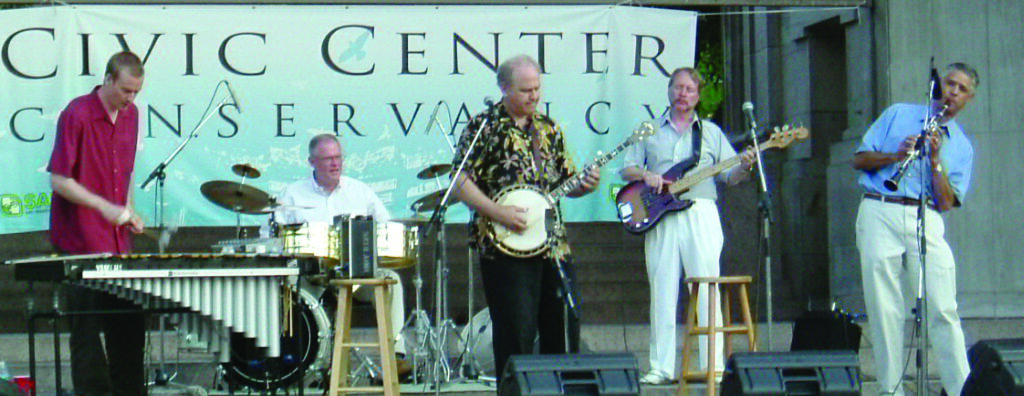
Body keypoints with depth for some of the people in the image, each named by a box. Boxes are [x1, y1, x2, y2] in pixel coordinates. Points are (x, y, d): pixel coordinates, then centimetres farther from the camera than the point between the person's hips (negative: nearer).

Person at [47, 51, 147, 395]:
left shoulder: (130, 114, 10)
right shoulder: (76, 115, -13)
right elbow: (58, 180, -14)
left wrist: (129, 211, 8)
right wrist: (104, 207, -20)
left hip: (117, 239, 7)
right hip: (80, 244, -7)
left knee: (129, 325, 10)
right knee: (87, 328, -2)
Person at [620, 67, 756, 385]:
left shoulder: (711, 132, 15)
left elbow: (729, 175, 11)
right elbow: (627, 168, 14)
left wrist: (743, 168, -10)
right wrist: (645, 175, -6)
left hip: (700, 213, -1)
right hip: (660, 217, 1)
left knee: (707, 290, -6)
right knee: (662, 291, 0)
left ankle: (713, 365, -5)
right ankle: (662, 367, 3)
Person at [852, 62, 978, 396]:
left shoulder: (962, 147, 18)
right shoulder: (898, 114, 18)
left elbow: (947, 203, 6)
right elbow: (860, 159, 11)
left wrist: (935, 161, -6)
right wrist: (895, 155, -6)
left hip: (926, 220, 1)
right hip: (879, 215, -1)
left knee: (943, 310, -8)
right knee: (884, 310, -4)